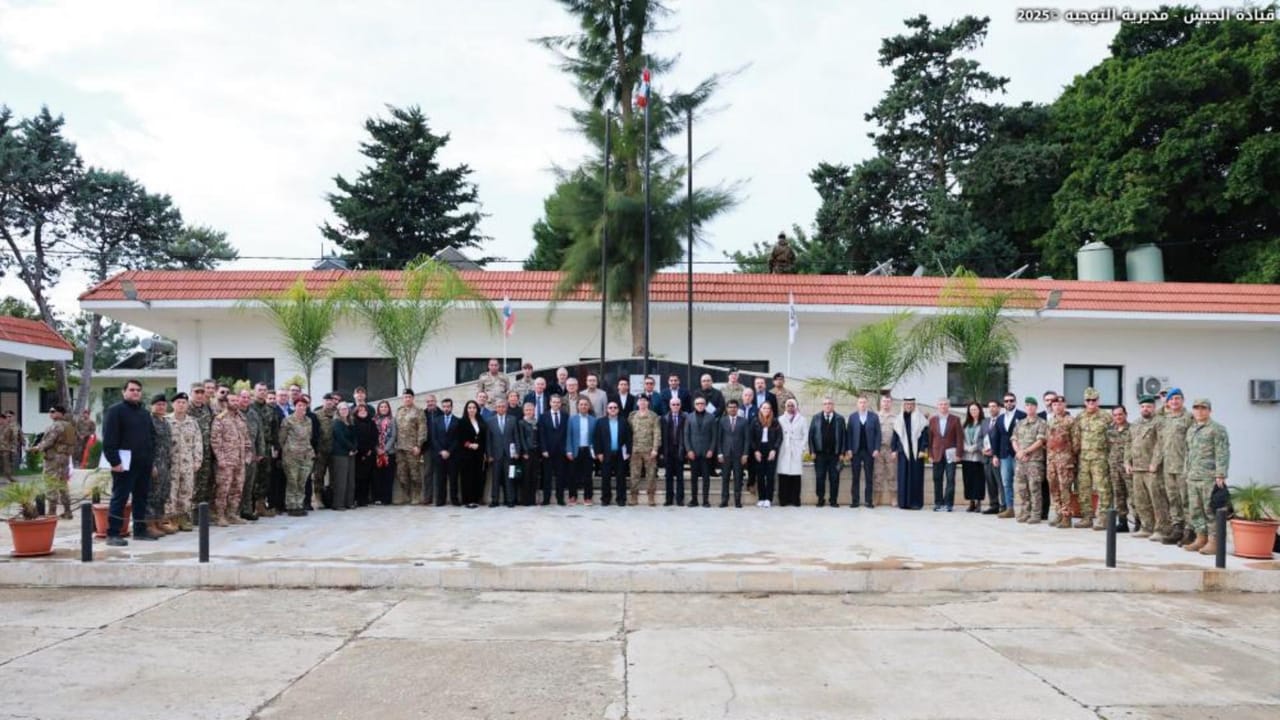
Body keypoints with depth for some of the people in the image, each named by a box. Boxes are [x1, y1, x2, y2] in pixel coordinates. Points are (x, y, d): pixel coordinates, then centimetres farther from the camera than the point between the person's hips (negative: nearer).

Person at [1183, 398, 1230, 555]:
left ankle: (1213, 541, -3)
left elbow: (1223, 453, -11)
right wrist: (1186, 473, 19)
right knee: (1195, 510, 9)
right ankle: (1200, 538, 17)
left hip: (1209, 478, -8)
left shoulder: (1217, 429, -4)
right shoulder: (1191, 430, 19)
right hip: (1192, 478, 8)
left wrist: (1220, 475, -18)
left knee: (1211, 510, -6)